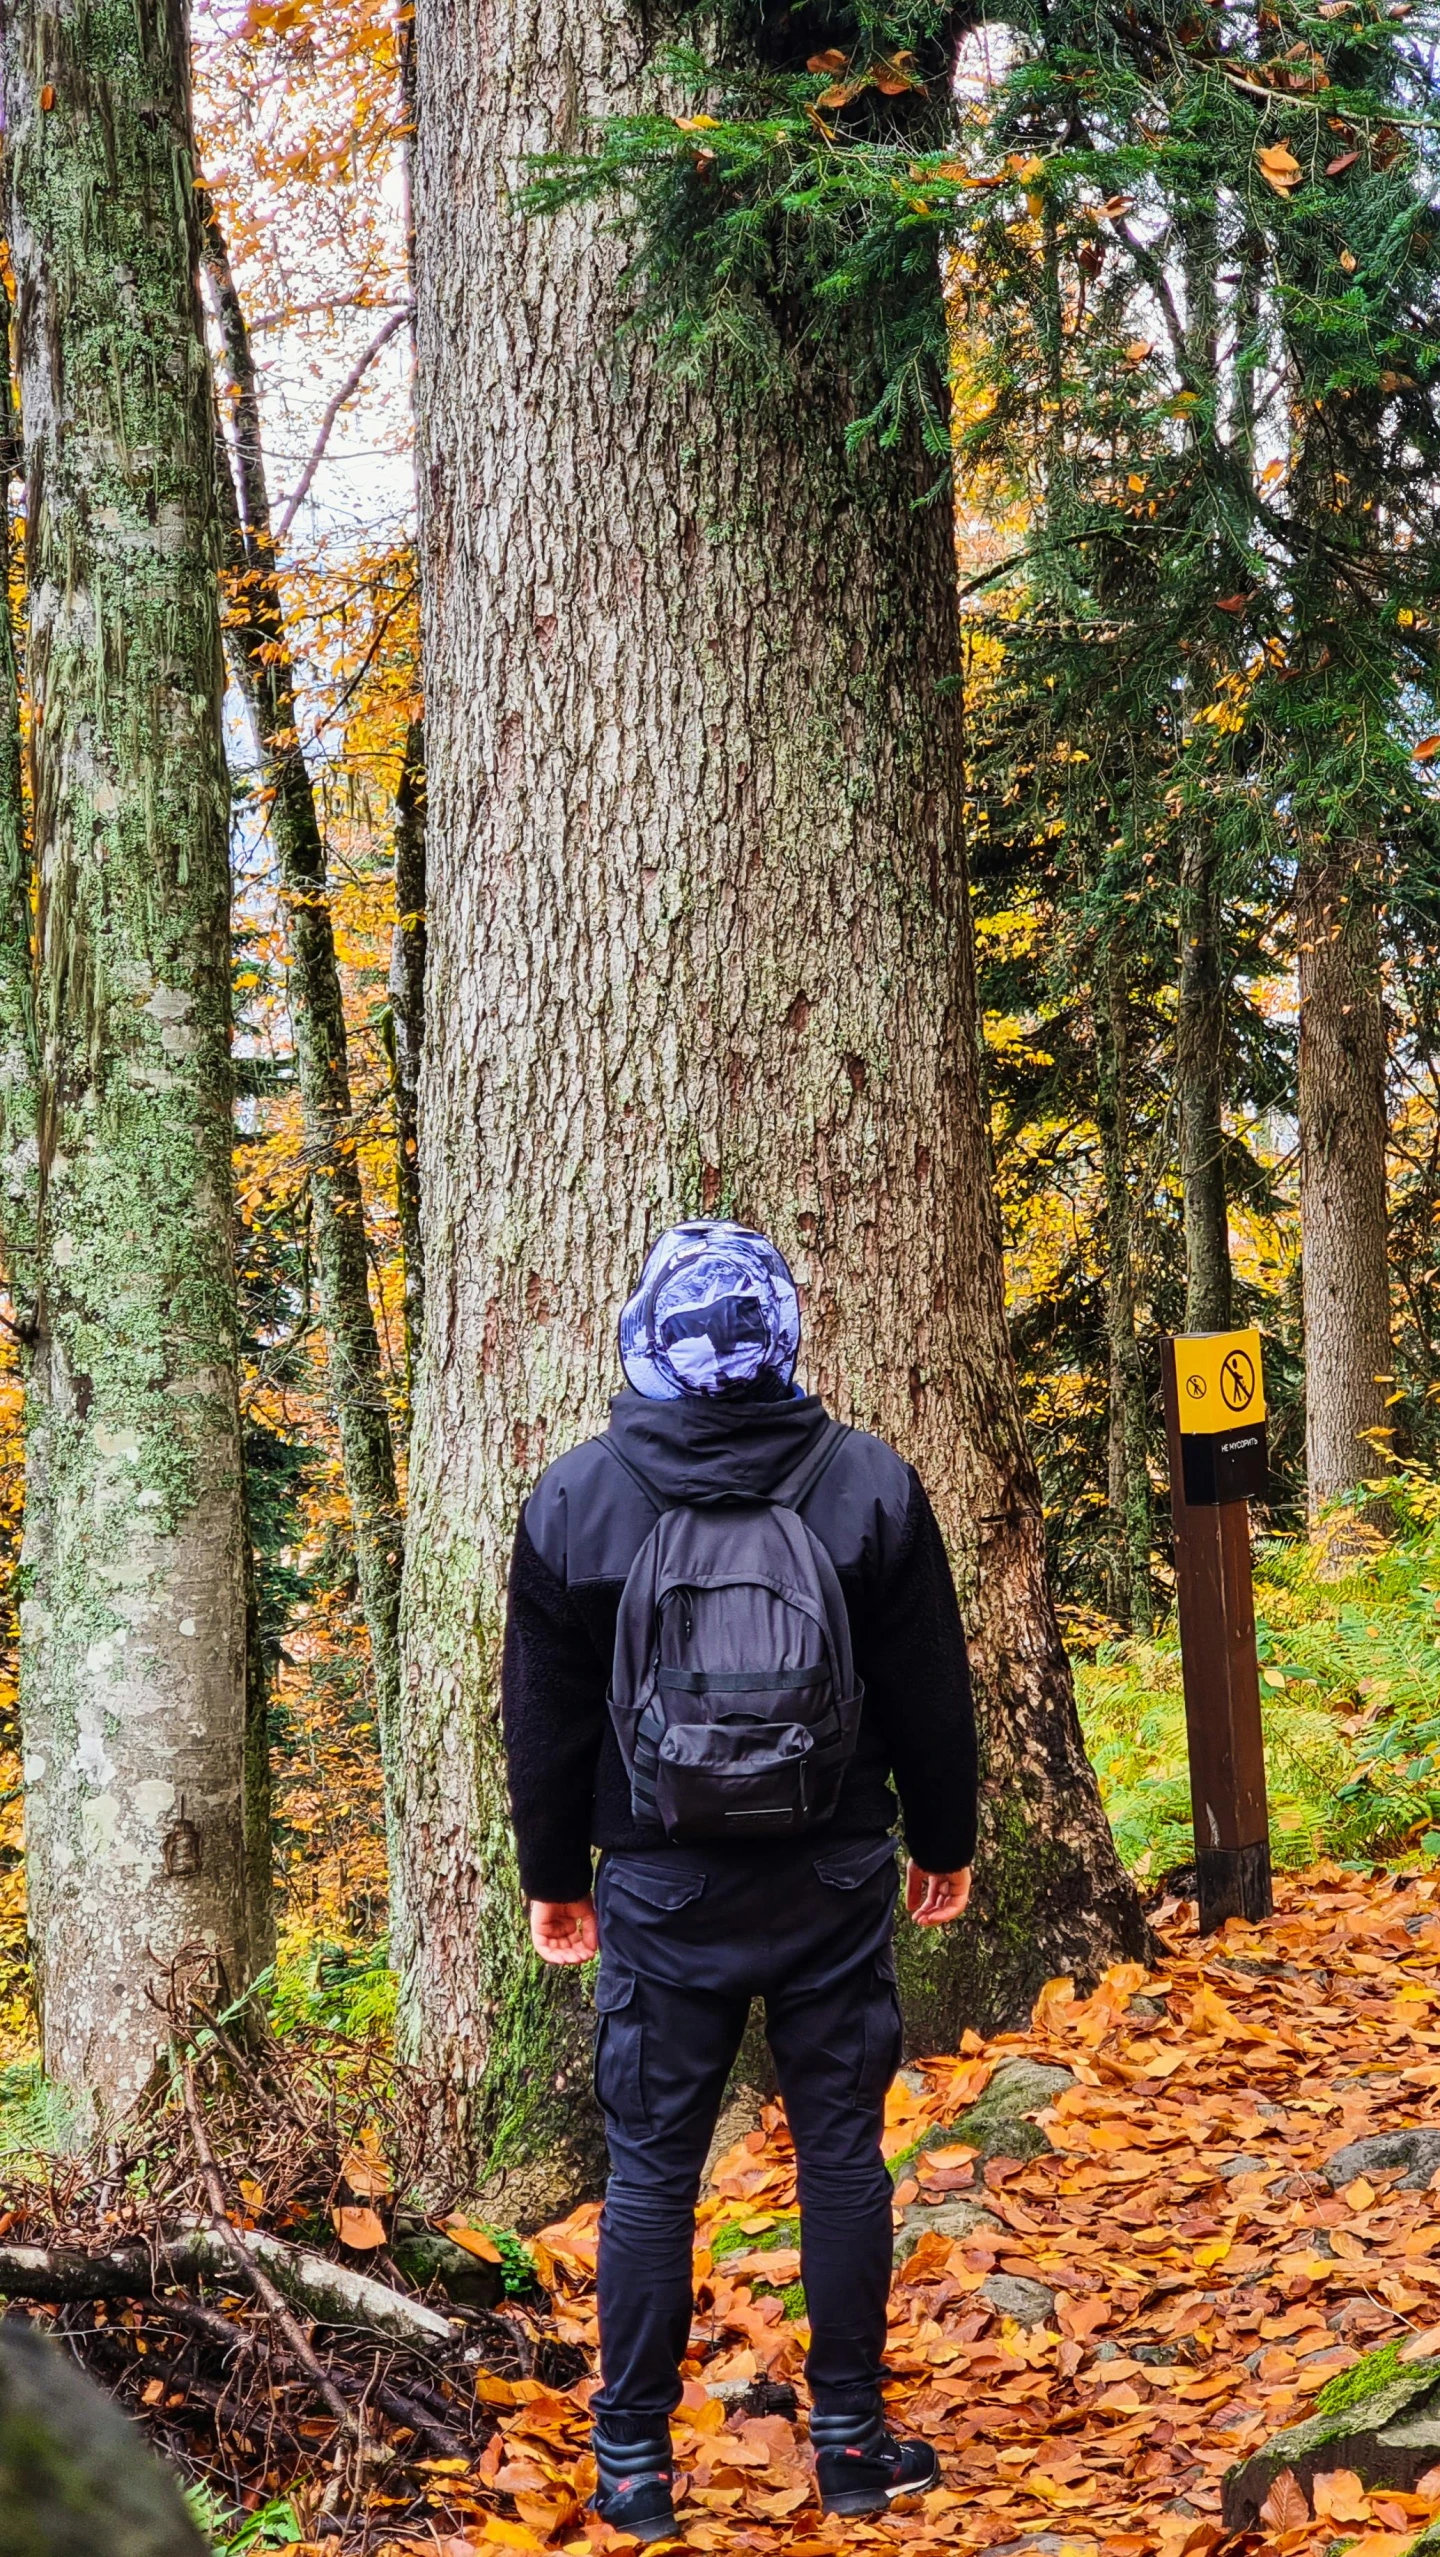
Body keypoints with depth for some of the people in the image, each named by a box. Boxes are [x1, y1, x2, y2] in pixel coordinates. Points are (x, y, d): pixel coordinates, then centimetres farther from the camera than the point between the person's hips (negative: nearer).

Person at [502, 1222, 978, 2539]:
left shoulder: (574, 1502, -6)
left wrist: (553, 1874, 14)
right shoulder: (871, 1486, -5)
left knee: (651, 2171, 6)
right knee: (842, 2154, 9)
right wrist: (943, 1840, 16)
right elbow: (931, 1692, 3)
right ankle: (851, 2441, 15)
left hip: (662, 1889, 0)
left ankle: (635, 2464, 11)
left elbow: (545, 1715, 2)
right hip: (835, 1885, 1)